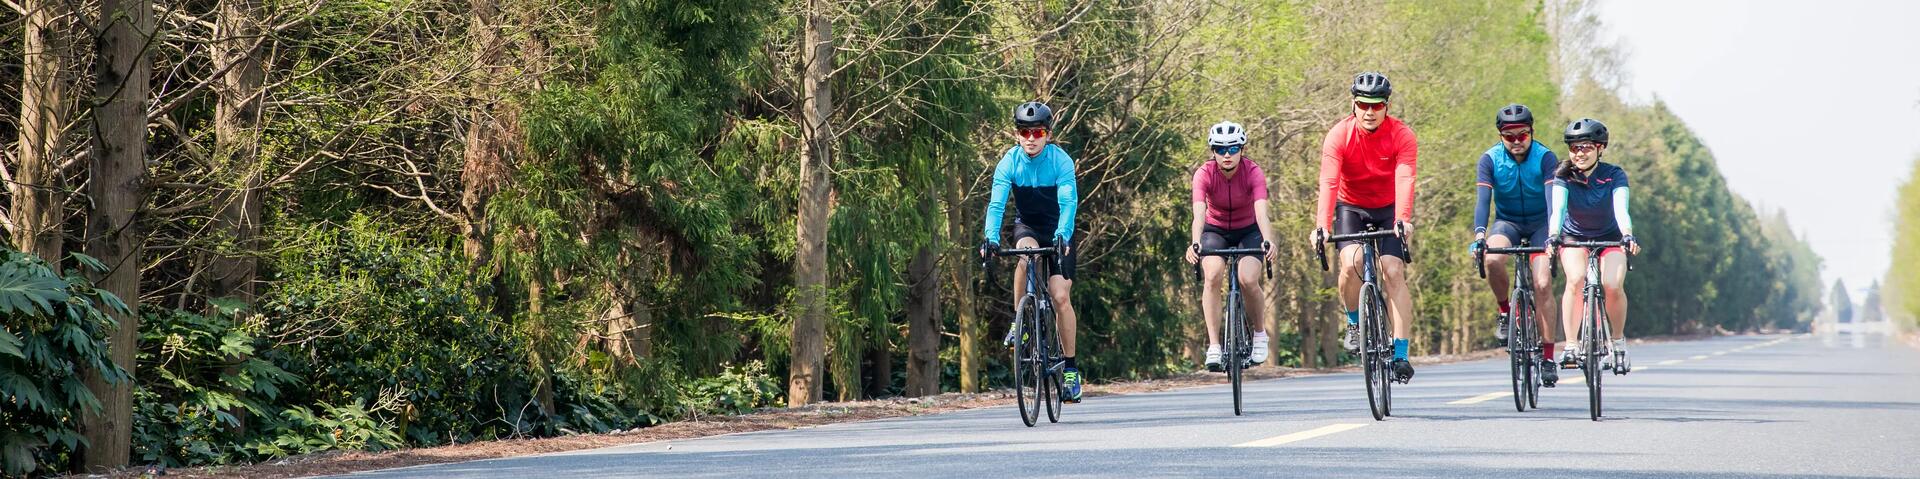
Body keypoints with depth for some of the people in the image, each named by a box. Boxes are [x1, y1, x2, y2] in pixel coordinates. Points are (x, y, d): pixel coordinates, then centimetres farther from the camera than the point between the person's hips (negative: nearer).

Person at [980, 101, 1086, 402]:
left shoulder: (1061, 160, -21)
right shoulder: (1009, 162, -17)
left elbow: (1068, 202, -31)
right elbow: (997, 204, -25)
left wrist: (1062, 236, -48)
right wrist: (991, 238, -40)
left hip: (1057, 232, -1)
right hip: (1027, 227, 1)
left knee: (1061, 297, -12)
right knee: (1026, 253, -35)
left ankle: (1070, 369, -1)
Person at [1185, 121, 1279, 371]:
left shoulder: (1253, 173, -24)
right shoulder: (1204, 174, -23)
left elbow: (1261, 212, -37)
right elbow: (1199, 213, -37)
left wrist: (1267, 241, -56)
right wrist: (1195, 243, -55)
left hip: (1248, 231, 0)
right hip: (1215, 231, 0)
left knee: (1248, 280, -24)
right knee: (1212, 276, -27)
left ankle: (1260, 333, 3)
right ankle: (1213, 345, -21)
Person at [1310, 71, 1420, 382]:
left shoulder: (1402, 135, -20)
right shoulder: (1339, 135, -19)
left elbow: (1404, 180, -32)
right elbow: (1328, 182, -29)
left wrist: (1402, 220, -49)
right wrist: (1321, 226, -43)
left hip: (1389, 209, 0)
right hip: (1351, 207, 0)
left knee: (1393, 272, -15)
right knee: (1350, 263, -25)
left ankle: (1401, 355, -13)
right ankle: (1354, 323, 3)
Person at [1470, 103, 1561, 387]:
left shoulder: (1545, 158, -18)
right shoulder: (1490, 159, -14)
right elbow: (1483, 199, -24)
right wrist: (1479, 234, -41)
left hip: (1540, 225, -1)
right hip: (1507, 222, 1)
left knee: (1543, 284, -18)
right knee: (1493, 259, -33)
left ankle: (1548, 357, -11)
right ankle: (1505, 311, -6)